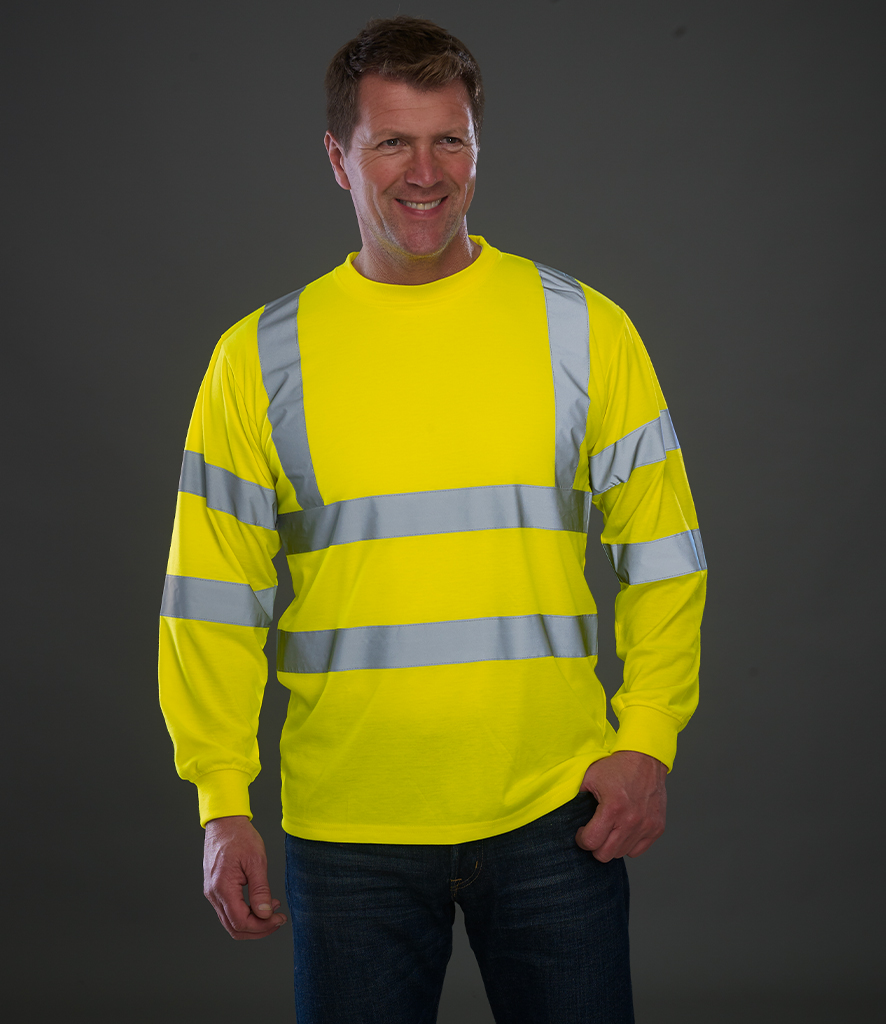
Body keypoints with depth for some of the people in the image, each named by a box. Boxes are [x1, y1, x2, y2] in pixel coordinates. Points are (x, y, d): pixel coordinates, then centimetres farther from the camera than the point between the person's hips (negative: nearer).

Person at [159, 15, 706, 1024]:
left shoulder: (584, 330, 2)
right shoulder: (258, 359, 1)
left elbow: (662, 553, 7)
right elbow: (213, 598, 4)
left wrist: (647, 738, -3)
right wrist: (223, 804, -2)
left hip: (554, 819, 0)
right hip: (347, 832, 0)